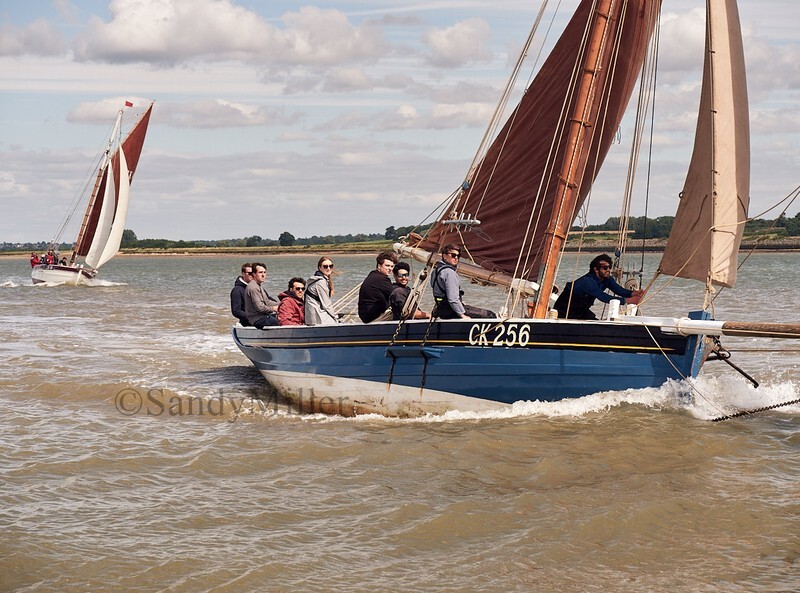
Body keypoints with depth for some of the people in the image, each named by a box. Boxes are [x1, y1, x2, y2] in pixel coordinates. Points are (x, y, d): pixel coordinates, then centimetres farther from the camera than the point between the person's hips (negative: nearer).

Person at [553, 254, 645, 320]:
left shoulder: (606, 279, -4)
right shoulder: (587, 281, -32)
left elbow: (619, 290, -14)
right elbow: (605, 298, -40)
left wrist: (634, 293, -36)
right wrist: (628, 300, -45)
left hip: (581, 310, 8)